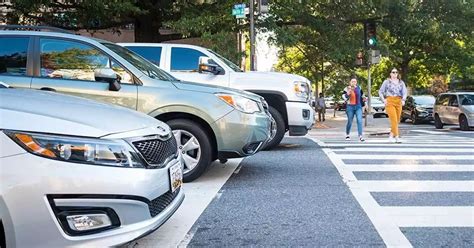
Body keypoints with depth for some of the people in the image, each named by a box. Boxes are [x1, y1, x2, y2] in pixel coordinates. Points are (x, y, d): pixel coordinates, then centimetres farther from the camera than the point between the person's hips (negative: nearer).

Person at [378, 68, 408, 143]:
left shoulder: (401, 82, 14)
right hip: (390, 102, -4)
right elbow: (380, 92, 7)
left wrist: (403, 99, -13)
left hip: (399, 102, 4)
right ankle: (397, 137, -14)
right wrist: (383, 100, -7)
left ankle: (391, 135, 22)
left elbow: (404, 92, 5)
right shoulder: (387, 82, 6)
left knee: (397, 120, 6)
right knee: (394, 120, -13)